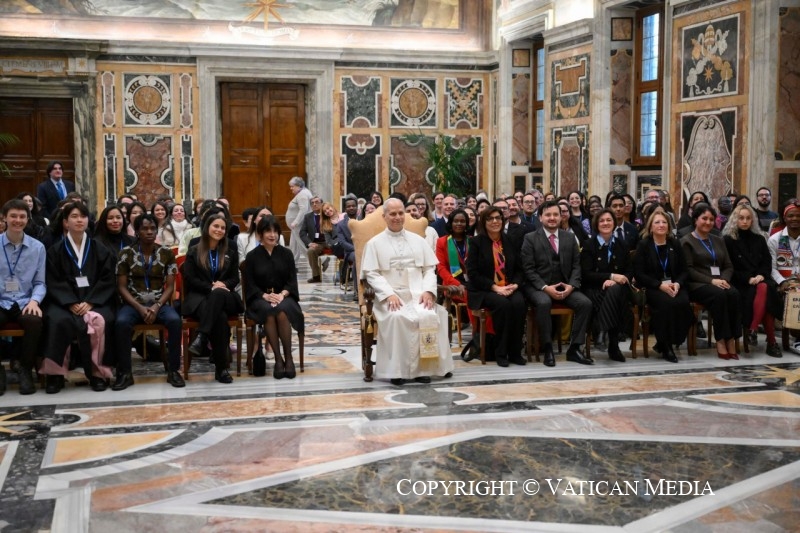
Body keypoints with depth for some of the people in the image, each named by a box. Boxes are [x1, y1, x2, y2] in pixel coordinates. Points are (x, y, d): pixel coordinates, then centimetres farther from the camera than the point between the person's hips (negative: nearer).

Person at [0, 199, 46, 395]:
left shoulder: (37, 248, 7)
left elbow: (40, 282, 7)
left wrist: (34, 300, -13)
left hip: (24, 303, 0)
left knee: (35, 321, -34)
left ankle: (26, 370, -10)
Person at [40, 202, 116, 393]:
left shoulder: (100, 250, 13)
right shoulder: (55, 251, 11)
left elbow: (107, 280, 3)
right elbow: (54, 282, 1)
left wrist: (90, 302, -13)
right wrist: (71, 303, -16)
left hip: (95, 301, 0)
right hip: (64, 301, 0)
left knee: (100, 321, -33)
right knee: (58, 321, -34)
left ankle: (97, 371, -22)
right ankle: (55, 372, -24)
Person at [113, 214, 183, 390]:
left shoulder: (166, 253, 3)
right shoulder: (126, 253, 1)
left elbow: (170, 287, 2)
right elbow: (122, 287, 0)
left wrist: (157, 306, -15)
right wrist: (140, 307, -15)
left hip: (160, 303, 1)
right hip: (134, 303, -1)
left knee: (175, 320, -32)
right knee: (121, 322, -34)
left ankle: (173, 370, -18)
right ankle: (125, 373, -21)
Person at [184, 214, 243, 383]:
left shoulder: (231, 252, 21)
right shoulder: (194, 251, 12)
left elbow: (235, 279, 12)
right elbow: (190, 279, 2)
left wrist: (223, 284, -11)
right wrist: (211, 287, -14)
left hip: (224, 297, 2)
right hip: (199, 297, -2)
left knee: (218, 294, -41)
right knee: (220, 318, -37)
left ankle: (202, 337, -46)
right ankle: (221, 367, -38)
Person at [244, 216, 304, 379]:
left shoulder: (286, 254, 10)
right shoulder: (252, 256, 5)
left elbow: (292, 280, 5)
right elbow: (249, 284, 0)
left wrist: (282, 294, -15)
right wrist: (265, 295, -17)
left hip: (284, 297, 1)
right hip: (260, 298, -1)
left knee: (282, 311, -35)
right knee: (268, 312, -36)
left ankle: (288, 357, -27)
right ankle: (278, 359, -31)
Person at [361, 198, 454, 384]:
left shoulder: (418, 240, 19)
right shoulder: (375, 243, 9)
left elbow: (430, 269, 14)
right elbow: (372, 274, 0)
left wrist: (428, 290, -6)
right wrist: (389, 294, -16)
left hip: (418, 294, 2)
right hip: (391, 296, -2)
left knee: (428, 316, -31)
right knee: (397, 318, -36)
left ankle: (422, 367, -21)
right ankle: (398, 368, -25)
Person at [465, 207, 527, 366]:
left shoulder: (510, 241, 11)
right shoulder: (476, 242, 1)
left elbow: (519, 268, 13)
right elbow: (472, 273, -7)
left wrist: (514, 285, -8)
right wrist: (495, 288, -16)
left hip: (509, 288, 3)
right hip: (483, 290, -3)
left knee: (519, 303, -29)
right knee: (503, 304, -34)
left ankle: (515, 352, -17)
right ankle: (500, 353, -20)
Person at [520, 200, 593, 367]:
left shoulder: (570, 237, 12)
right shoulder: (530, 238, 0)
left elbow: (576, 265, 8)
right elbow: (528, 269, -7)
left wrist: (571, 285, -10)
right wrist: (545, 287, -19)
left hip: (565, 286, 4)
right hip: (538, 286, -4)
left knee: (586, 303, -22)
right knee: (544, 303, -37)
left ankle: (574, 348, -11)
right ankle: (548, 349, -23)